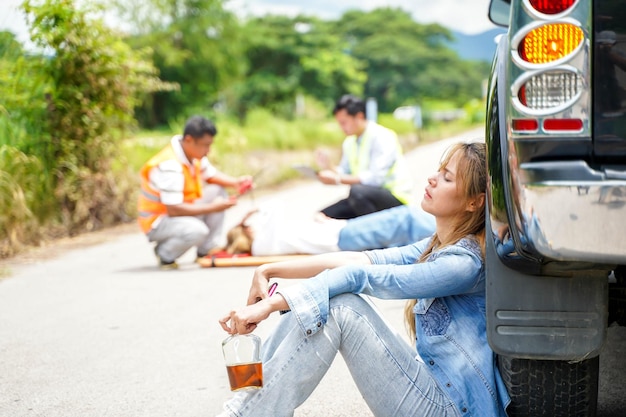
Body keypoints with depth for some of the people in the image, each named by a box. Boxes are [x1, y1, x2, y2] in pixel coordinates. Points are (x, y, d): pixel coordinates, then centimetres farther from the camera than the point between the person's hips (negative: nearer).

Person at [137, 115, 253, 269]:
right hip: (156, 222, -10)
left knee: (218, 191, 1)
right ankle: (164, 254, -4)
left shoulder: (194, 152, -3)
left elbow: (211, 175, 12)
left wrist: (236, 182, -8)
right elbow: (174, 209, -33)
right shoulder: (169, 166, -30)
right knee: (197, 230, -36)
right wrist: (213, 208, -28)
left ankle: (207, 251, 3)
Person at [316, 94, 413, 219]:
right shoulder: (349, 142, 10)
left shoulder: (382, 137, -14)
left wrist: (338, 179, -26)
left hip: (395, 197, -7)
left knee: (357, 191, -37)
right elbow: (344, 172, 11)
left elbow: (376, 177, -23)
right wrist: (328, 168, -11)